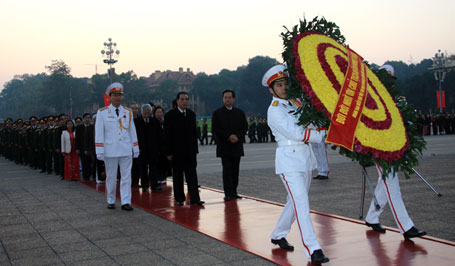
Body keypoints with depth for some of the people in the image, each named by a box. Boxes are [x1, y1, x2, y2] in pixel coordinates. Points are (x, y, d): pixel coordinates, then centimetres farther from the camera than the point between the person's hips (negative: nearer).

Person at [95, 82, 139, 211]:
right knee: (111, 177, 8)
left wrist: (135, 148, 9)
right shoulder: (102, 112, 2)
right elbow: (99, 133, -1)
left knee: (126, 177, -1)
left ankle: (126, 202, 1)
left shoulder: (128, 112, 10)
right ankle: (111, 201, 21)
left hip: (126, 151, 2)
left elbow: (132, 131, 12)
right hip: (110, 151, -2)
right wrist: (99, 151, -7)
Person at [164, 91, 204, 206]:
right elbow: (167, 135, -6)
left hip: (190, 151, 3)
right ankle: (179, 199, 16)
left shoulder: (192, 114, 9)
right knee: (177, 176, 6)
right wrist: (168, 152, -10)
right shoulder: (170, 115, -4)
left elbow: (194, 133, 12)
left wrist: (195, 149, 8)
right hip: (176, 152, -3)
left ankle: (195, 199, -4)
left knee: (192, 175, -2)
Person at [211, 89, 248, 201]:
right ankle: (228, 193, -6)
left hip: (237, 146, 3)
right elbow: (215, 129, -4)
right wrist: (228, 137, -14)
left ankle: (234, 192, 14)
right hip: (224, 147, -3)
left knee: (235, 170, 6)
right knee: (227, 170, -7)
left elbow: (245, 127, 7)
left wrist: (237, 136, -11)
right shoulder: (217, 113, 2)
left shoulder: (240, 113, 11)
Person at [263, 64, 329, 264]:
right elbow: (296, 134, -17)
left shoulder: (295, 103, 14)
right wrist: (324, 135, -15)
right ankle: (313, 250, -12)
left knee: (295, 202, 15)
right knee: (301, 203, -12)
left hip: (305, 157, 8)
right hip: (289, 159, -8)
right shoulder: (274, 110, -10)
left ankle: (278, 235, 33)